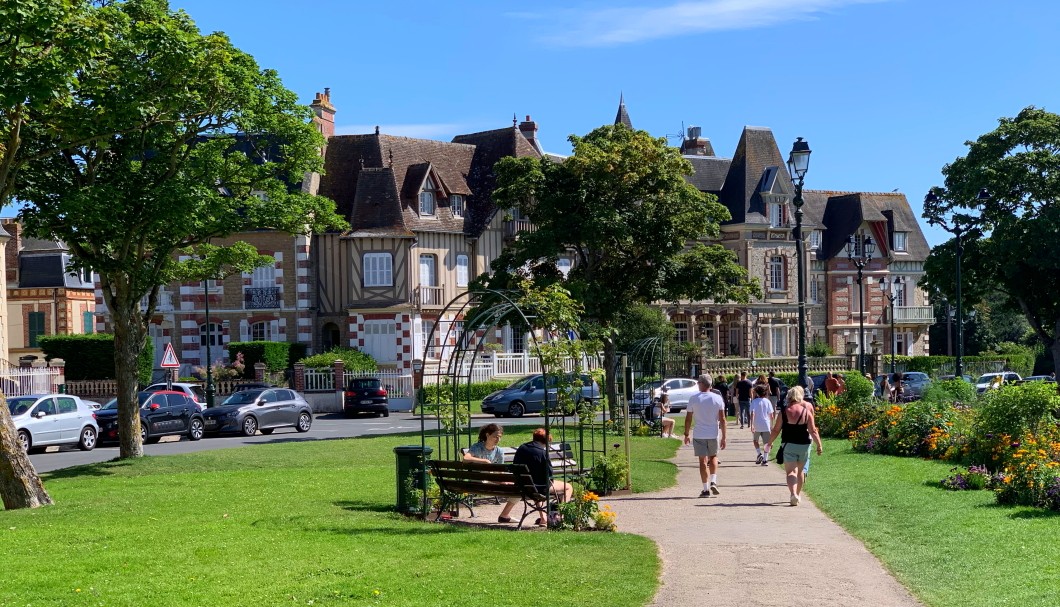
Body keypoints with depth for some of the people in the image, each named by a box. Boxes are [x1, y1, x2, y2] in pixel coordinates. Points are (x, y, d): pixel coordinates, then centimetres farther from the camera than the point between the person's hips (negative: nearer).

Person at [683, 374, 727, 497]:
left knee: (703, 461, 2)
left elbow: (688, 419, -2)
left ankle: (706, 489, 1)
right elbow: (722, 419, -1)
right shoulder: (717, 399, -1)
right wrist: (723, 437, 4)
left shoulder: (693, 399, -4)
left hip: (698, 435, -2)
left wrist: (686, 434, 10)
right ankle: (713, 482, 5)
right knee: (713, 457, 21)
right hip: (714, 435, 2)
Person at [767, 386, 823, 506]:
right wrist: (819, 445, 3)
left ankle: (793, 494, -26)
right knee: (800, 470, 20)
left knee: (791, 471, -4)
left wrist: (769, 443, 13)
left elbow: (776, 430, -1)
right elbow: (813, 431, -6)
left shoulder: (784, 412, -5)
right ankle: (798, 494, 31)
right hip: (804, 445, 2)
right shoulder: (806, 411, -4)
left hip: (788, 444, -2)